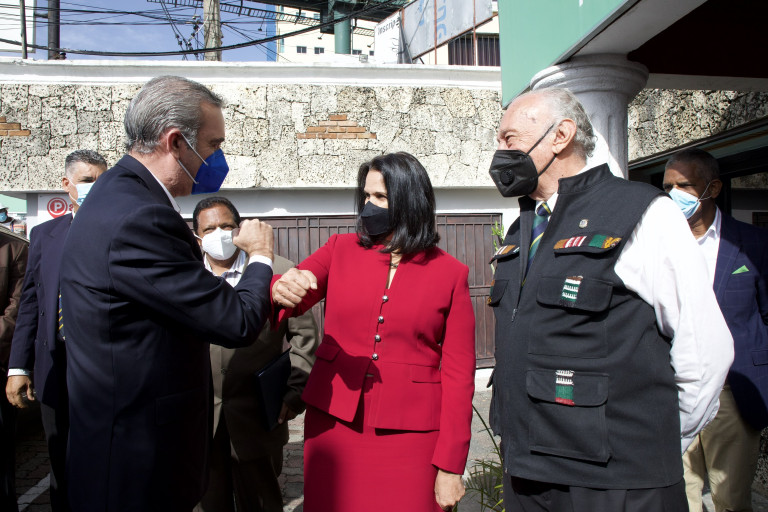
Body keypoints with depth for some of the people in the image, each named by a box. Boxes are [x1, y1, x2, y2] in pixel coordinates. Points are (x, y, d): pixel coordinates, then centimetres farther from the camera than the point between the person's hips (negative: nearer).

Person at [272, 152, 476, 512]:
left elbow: (458, 373, -3)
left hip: (409, 435, -1)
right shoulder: (340, 250, 4)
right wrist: (283, 289, -32)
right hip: (333, 424, 2)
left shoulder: (450, 273, -2)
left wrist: (450, 467, -6)